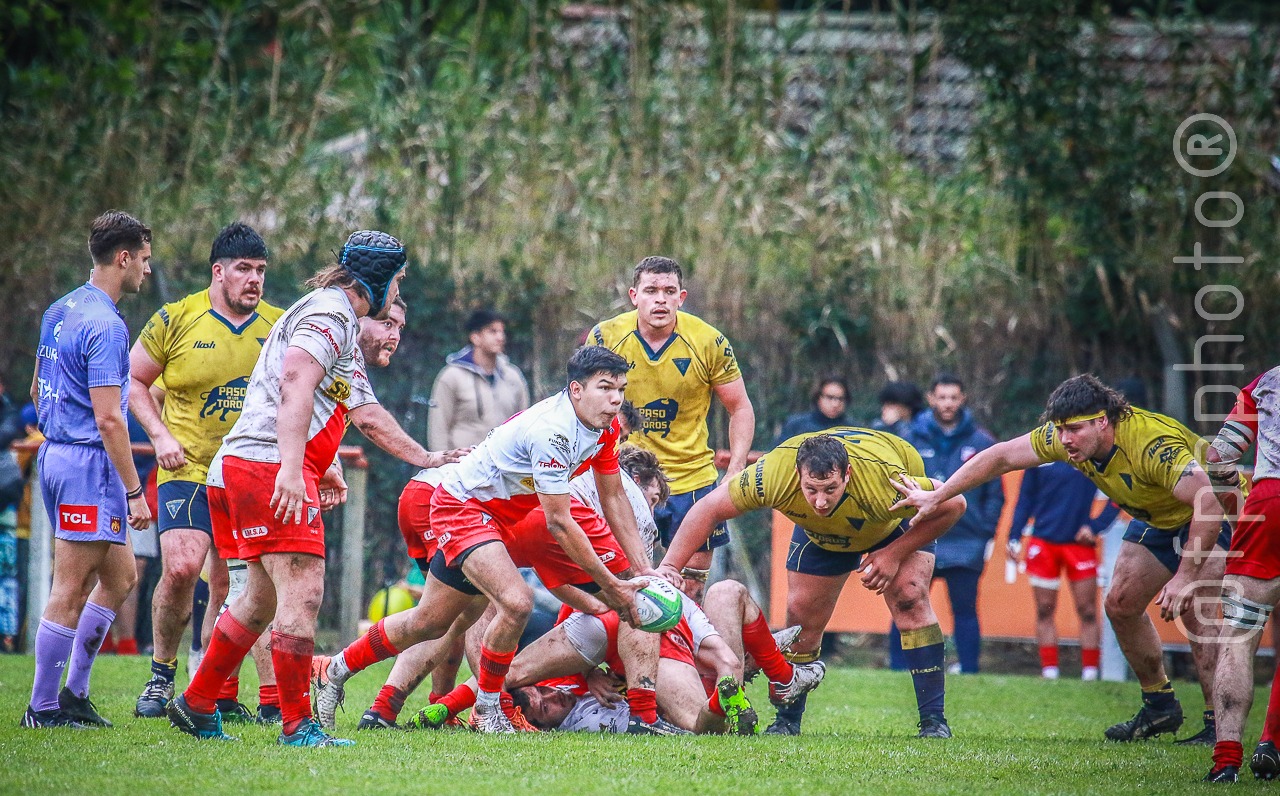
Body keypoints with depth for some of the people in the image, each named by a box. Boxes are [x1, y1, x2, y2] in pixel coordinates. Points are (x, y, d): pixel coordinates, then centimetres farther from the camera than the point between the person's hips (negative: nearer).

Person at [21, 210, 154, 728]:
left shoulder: (60, 311, 13)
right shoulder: (104, 325, -17)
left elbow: (38, 390, 23)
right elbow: (108, 418, -21)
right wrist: (134, 491, -19)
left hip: (56, 451, 10)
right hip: (89, 461, -10)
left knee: (120, 576, 16)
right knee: (71, 590, -4)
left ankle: (74, 692, 16)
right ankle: (43, 708, 0)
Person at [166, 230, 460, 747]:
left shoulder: (344, 330, 26)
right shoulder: (328, 313, -7)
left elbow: (367, 416, 35)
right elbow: (294, 385, -22)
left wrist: (425, 458, 42)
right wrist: (292, 469, -31)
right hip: (269, 464, -11)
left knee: (264, 597, 18)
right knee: (303, 592, -13)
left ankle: (196, 705, 25)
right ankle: (296, 725, -14)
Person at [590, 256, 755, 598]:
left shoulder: (709, 342, -8)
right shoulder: (605, 337, -7)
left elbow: (740, 409, 2)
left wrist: (736, 472, -6)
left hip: (693, 478, 0)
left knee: (691, 587, 2)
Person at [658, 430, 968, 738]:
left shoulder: (885, 482, -45)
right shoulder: (774, 474, -40)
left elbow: (953, 504, -29)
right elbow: (709, 509, -27)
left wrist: (894, 554, -31)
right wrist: (668, 566, -34)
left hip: (899, 525, -3)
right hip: (820, 534, 3)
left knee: (909, 597, -21)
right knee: (801, 615, -3)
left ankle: (934, 721, -15)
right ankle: (787, 721, 16)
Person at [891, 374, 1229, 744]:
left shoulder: (1153, 445, -39)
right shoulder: (1064, 438, -17)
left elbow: (1211, 499, -46)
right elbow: (1002, 456, -5)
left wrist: (1185, 576, -49)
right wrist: (936, 496, -4)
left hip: (1216, 518, -8)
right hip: (1156, 520, 8)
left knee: (1192, 608, -23)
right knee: (1121, 603, 6)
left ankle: (1219, 724, -17)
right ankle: (1160, 707, 21)